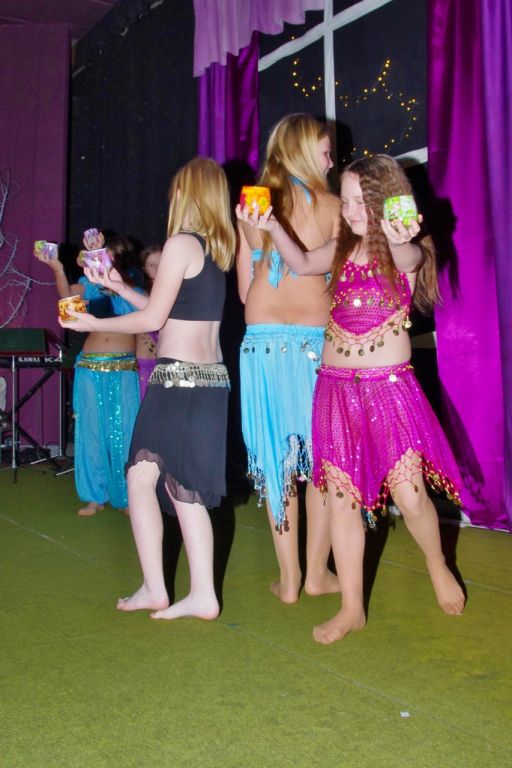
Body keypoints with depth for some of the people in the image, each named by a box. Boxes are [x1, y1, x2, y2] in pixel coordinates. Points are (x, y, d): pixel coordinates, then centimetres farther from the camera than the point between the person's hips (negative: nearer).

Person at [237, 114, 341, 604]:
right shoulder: (329, 206, -1)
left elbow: (244, 288, 10)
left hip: (262, 341, 2)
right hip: (316, 340, -2)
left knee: (276, 457, 6)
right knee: (322, 458, 8)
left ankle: (288, 579, 13)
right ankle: (316, 573, 14)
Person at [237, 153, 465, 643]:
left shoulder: (406, 254, -4)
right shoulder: (343, 249, 9)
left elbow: (404, 260, -25)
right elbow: (302, 264, 14)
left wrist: (398, 241, -49)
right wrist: (272, 228, -4)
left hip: (389, 387, -4)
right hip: (336, 387, 4)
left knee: (409, 493, -8)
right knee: (340, 498, 3)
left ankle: (438, 568, 25)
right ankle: (352, 608, 15)